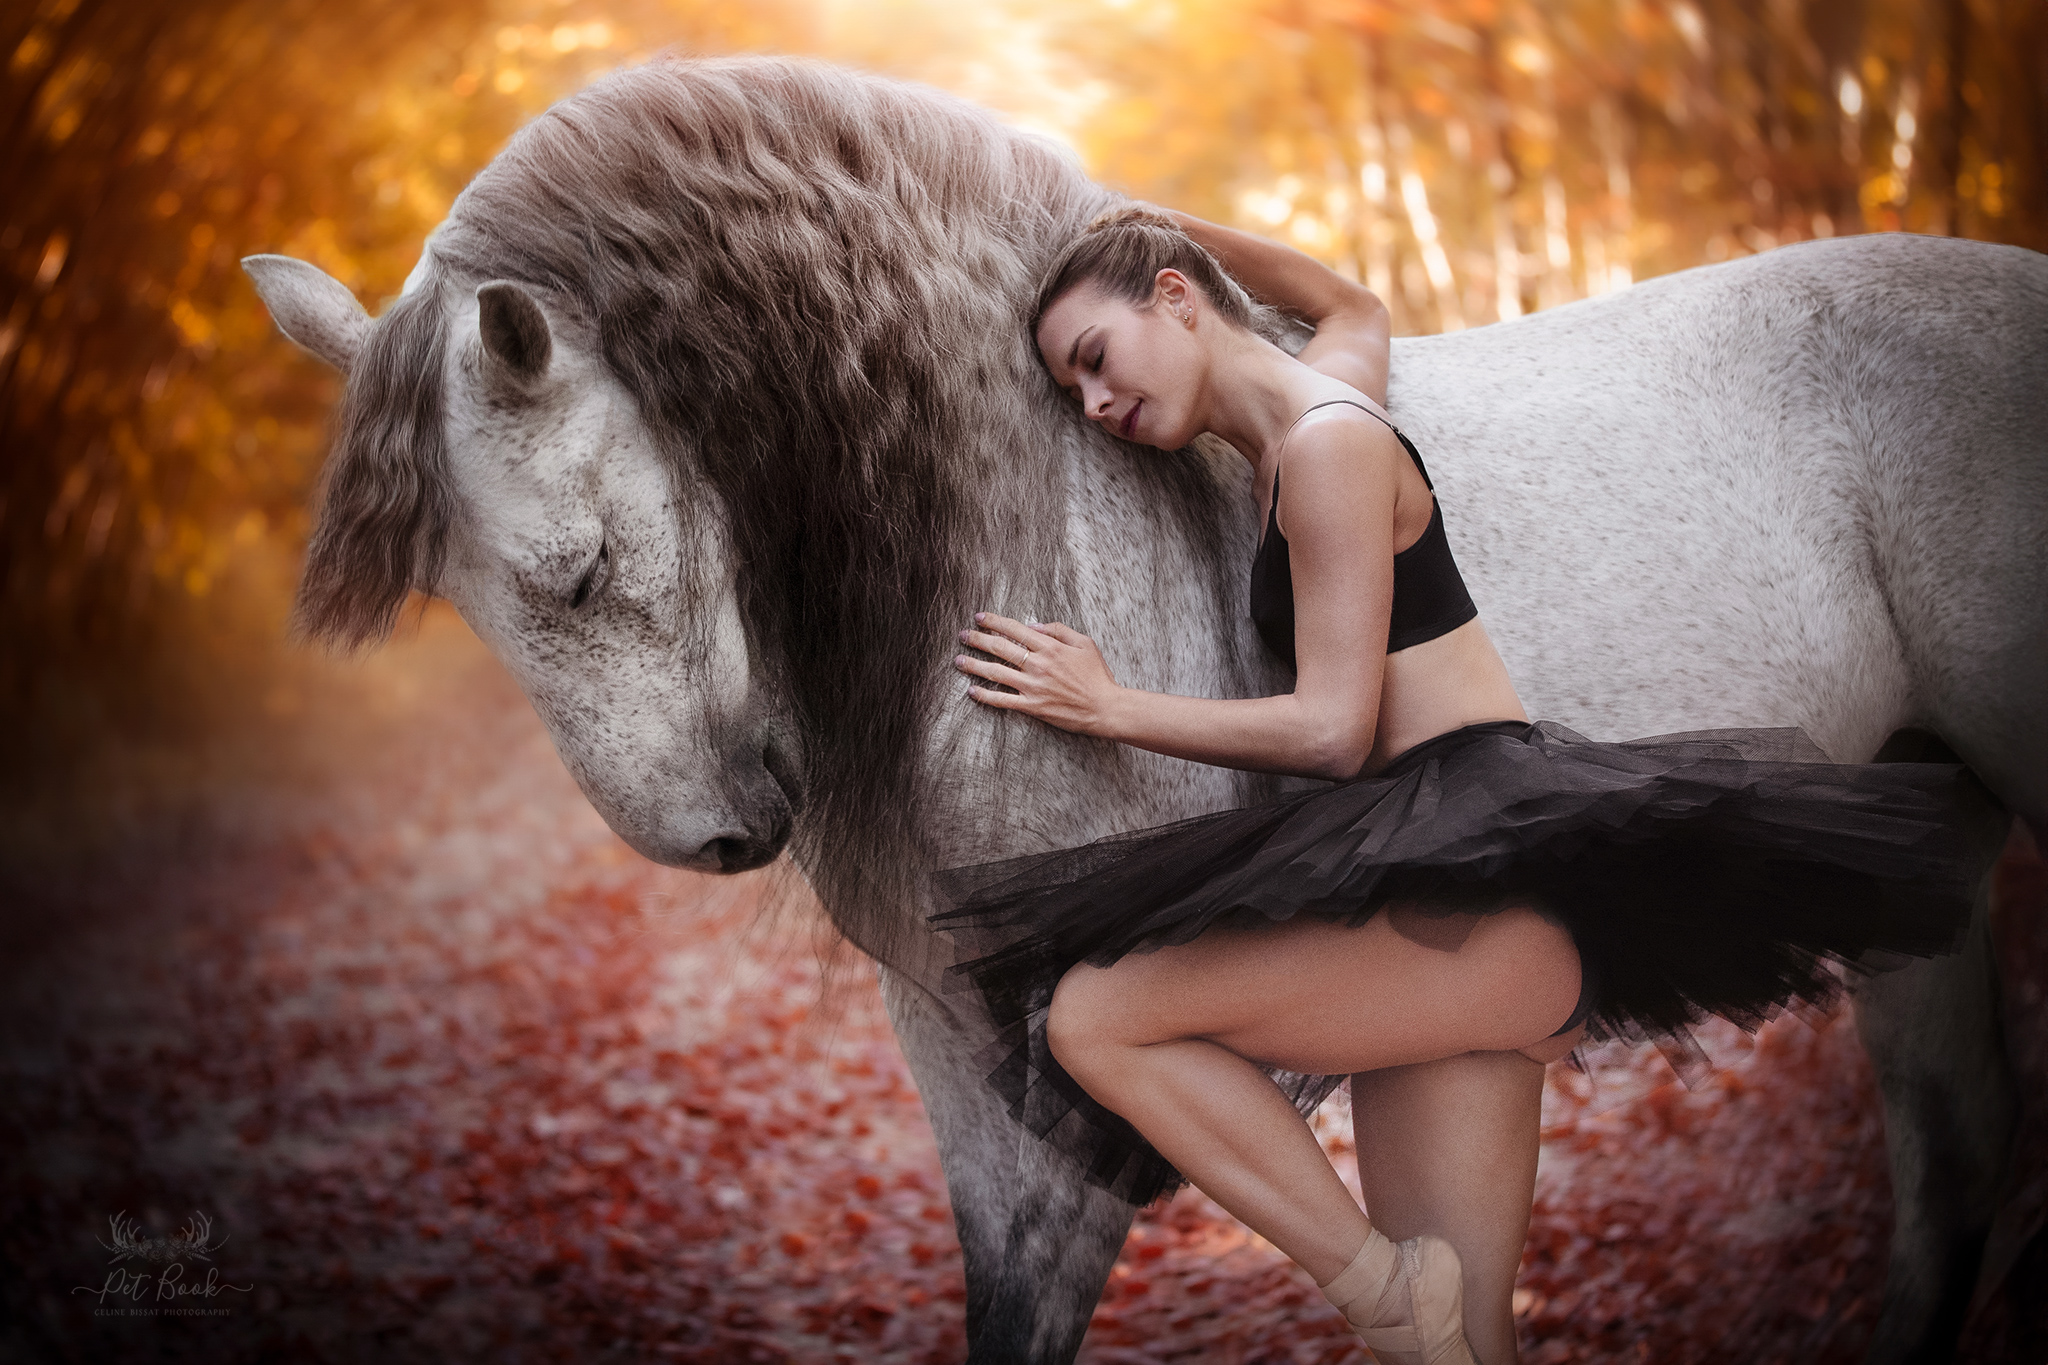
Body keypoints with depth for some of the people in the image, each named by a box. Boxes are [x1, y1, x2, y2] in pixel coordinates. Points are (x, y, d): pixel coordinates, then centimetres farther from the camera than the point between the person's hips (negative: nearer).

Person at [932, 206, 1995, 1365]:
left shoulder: (1325, 445, -9)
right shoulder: (1329, 391, 18)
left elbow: (1332, 731, -14)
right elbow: (1353, 303, 44)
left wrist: (1108, 707, -4)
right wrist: (1168, 224, 40)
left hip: (1496, 881, -10)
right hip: (1449, 890, 10)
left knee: (1089, 1016, -14)